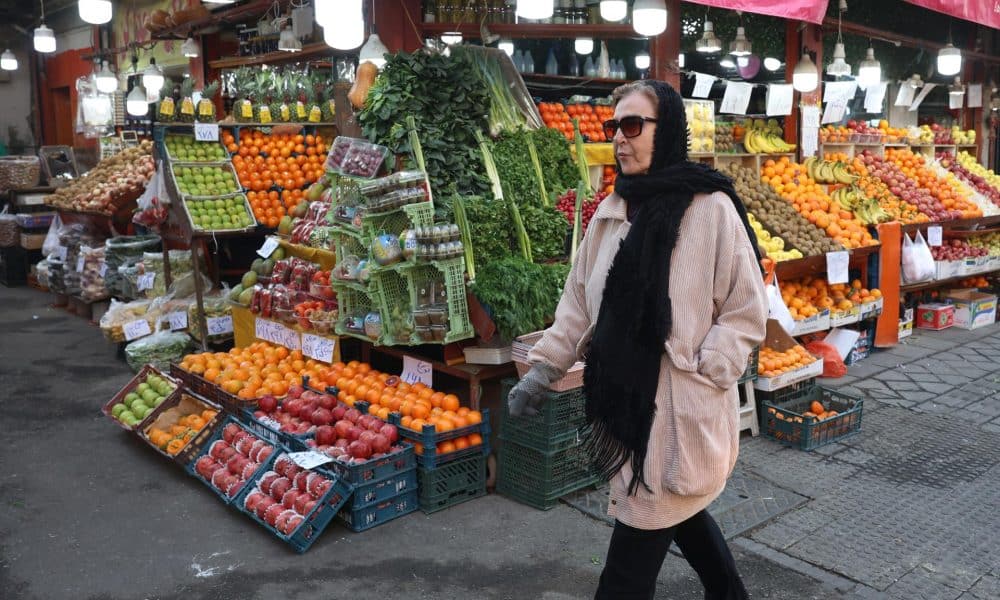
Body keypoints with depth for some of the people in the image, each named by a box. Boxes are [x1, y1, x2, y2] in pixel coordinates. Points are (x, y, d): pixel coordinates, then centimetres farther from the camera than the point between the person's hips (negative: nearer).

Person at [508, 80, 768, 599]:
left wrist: (701, 371, -17)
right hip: (623, 394, 6)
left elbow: (746, 309, -8)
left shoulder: (710, 207, -11)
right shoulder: (612, 211, 7)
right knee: (678, 511, 22)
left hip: (681, 403, -6)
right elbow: (579, 299, 11)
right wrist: (543, 368, 4)